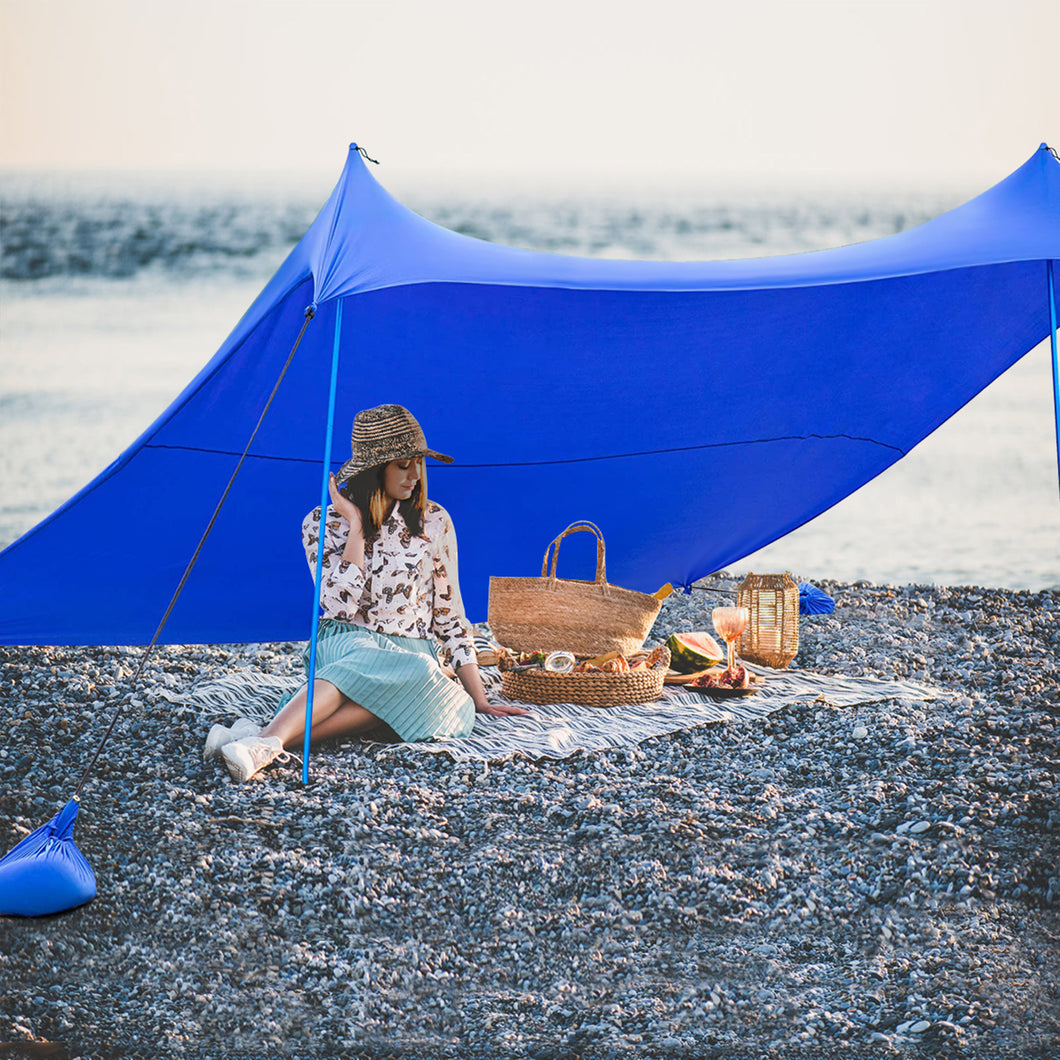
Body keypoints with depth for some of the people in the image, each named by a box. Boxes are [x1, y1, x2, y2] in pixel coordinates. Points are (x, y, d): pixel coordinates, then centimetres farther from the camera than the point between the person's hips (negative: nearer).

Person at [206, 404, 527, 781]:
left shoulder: (433, 522, 5)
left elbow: (449, 613, 9)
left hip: (414, 650, 2)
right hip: (347, 643, -2)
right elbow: (340, 607, -13)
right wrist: (355, 526, -11)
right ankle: (267, 742, -60)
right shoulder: (322, 524, 1)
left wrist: (479, 700, 5)